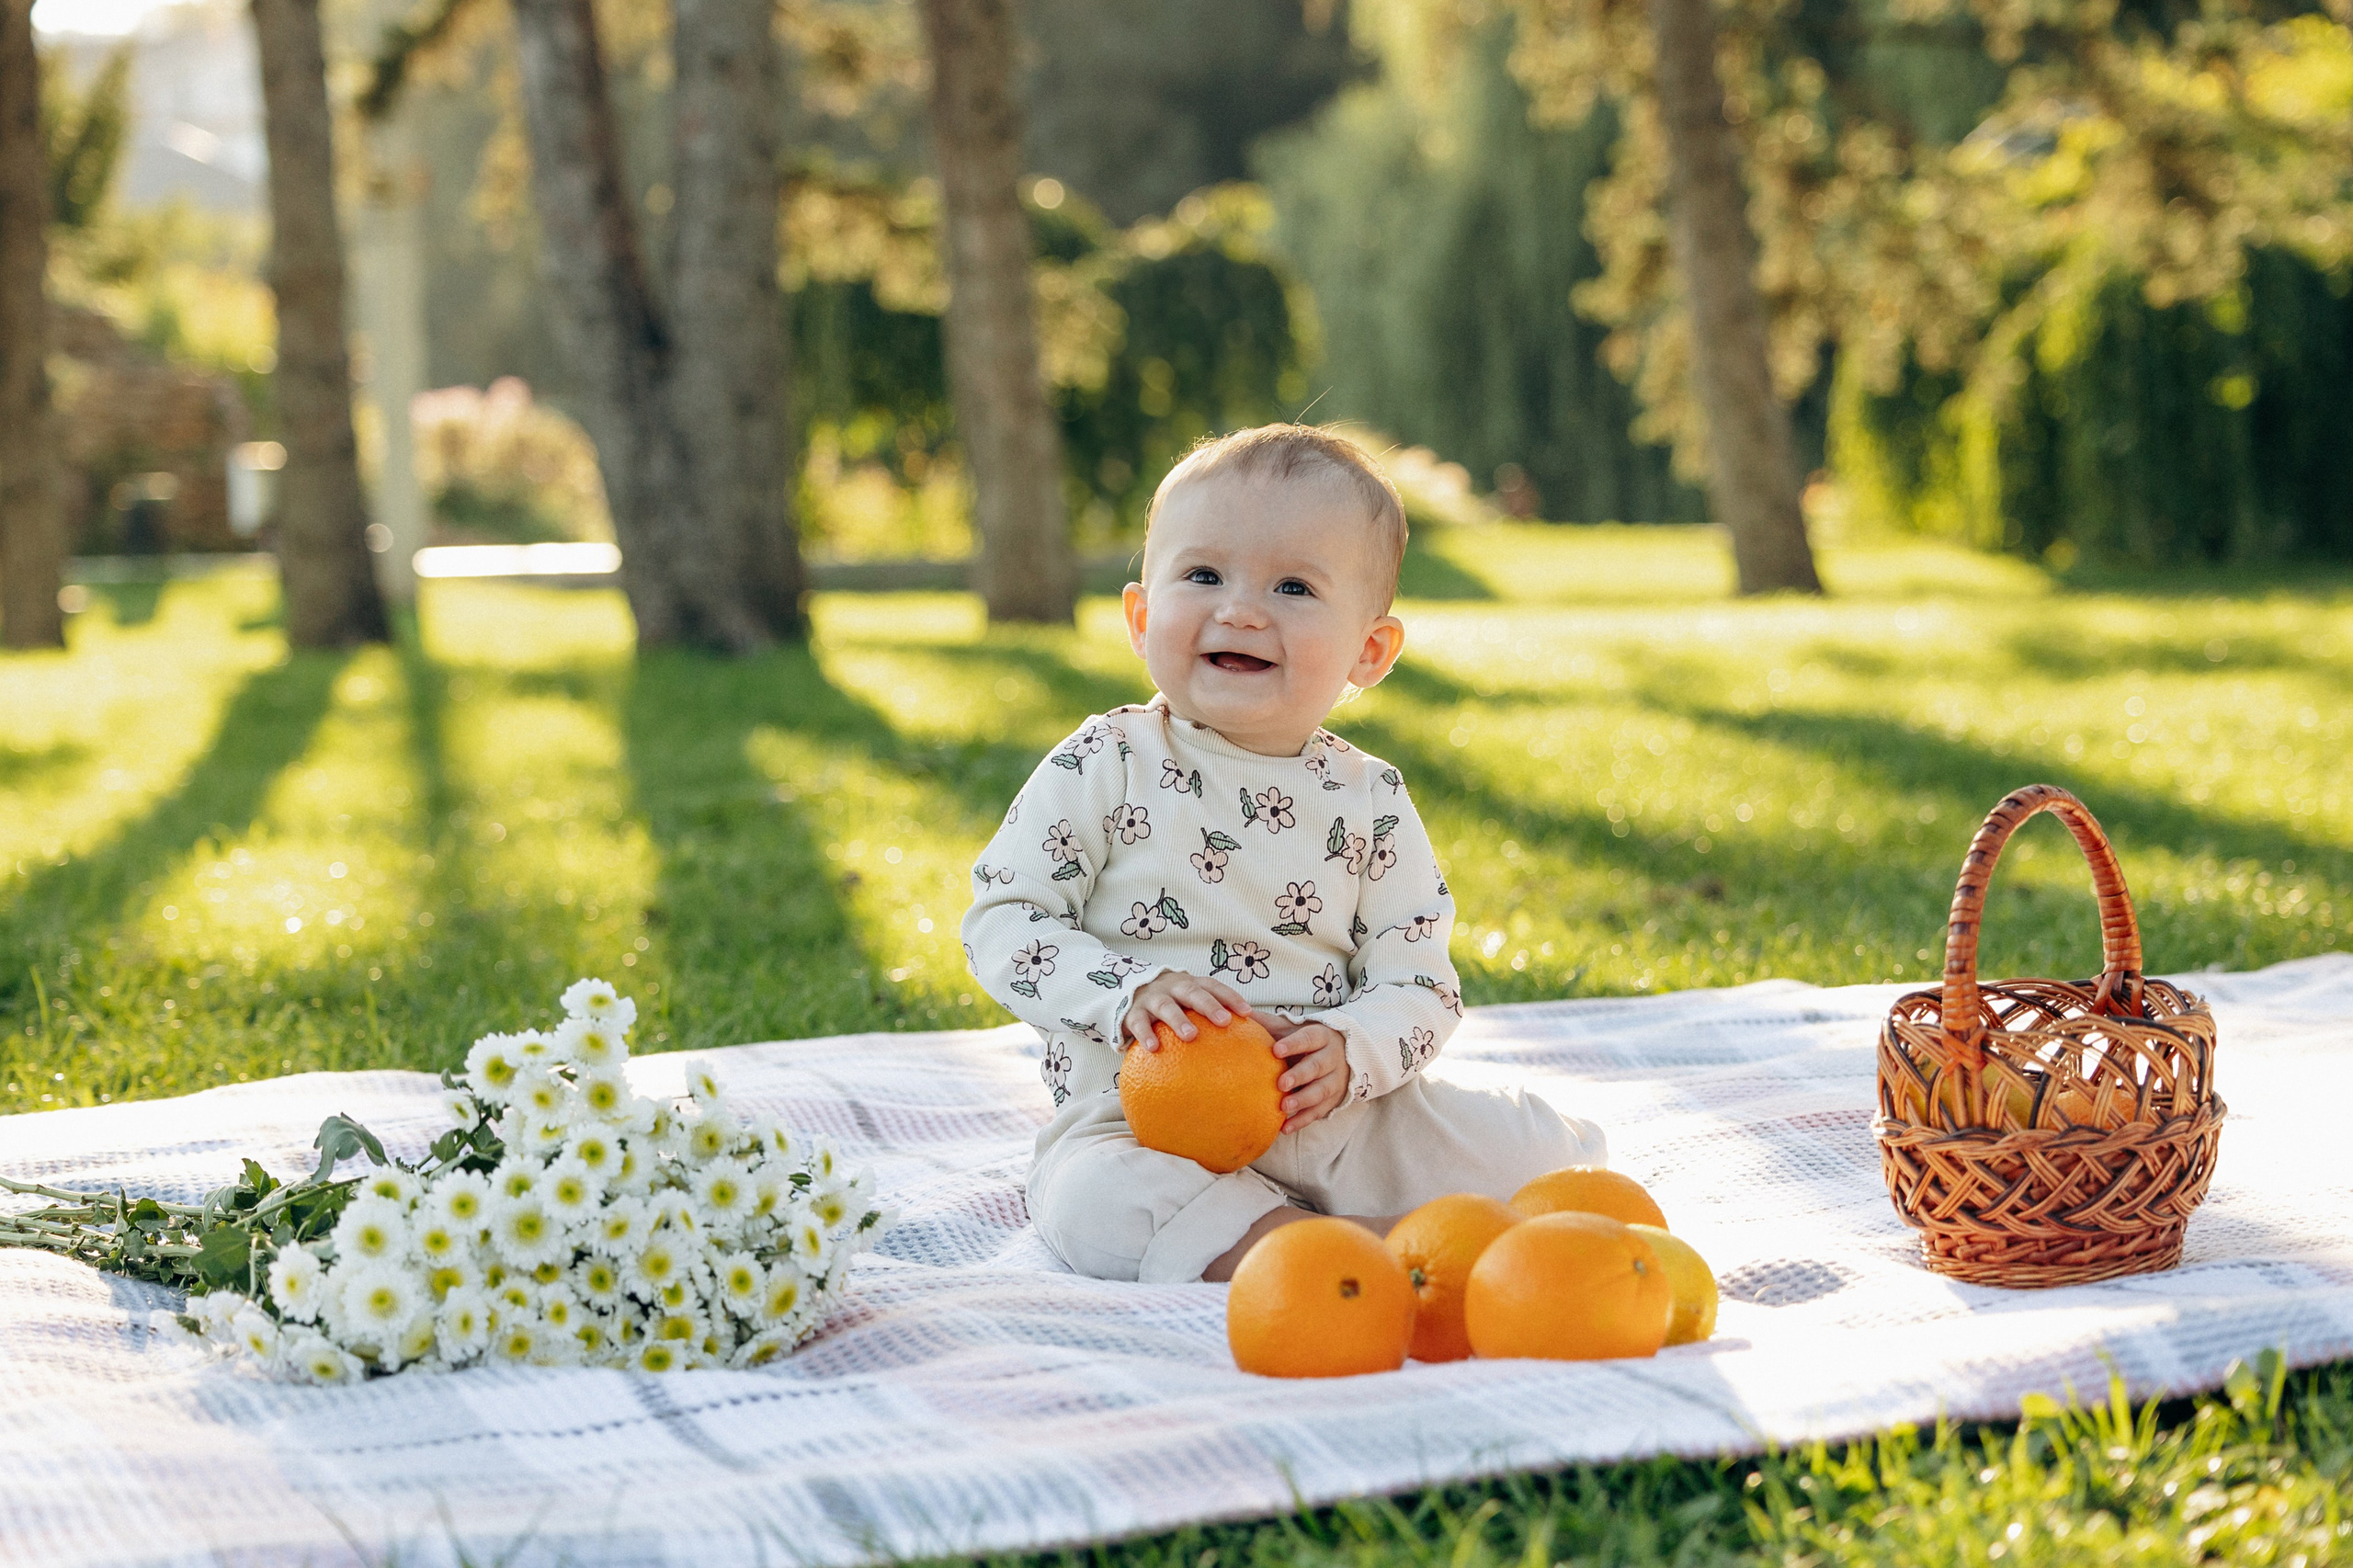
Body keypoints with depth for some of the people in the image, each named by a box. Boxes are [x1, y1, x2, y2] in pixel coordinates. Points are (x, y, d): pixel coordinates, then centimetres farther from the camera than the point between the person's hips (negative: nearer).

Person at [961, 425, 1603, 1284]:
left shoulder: (1370, 801, 3)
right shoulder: (1106, 768, -3)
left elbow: (1418, 985, 2)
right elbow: (1002, 923, -5)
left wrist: (1347, 1052, -20)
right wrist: (1128, 993, -21)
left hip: (1331, 1117, 2)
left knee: (1551, 1151, -12)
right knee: (1093, 1196, -37)